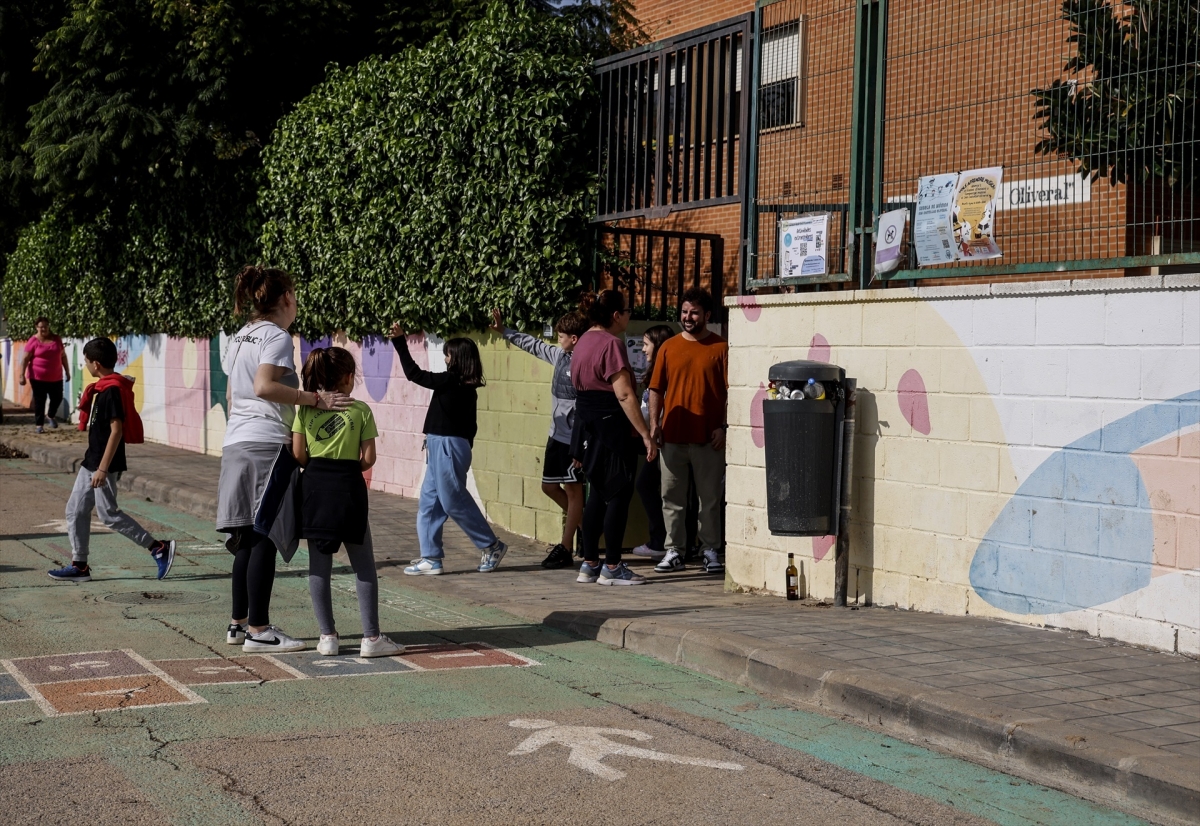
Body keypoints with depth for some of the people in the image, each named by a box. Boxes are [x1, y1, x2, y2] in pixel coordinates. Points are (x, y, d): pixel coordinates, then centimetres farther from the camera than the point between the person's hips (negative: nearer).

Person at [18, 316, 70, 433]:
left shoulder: (57, 339, 4)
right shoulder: (33, 341, -8)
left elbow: (63, 356, 14)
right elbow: (25, 359, -8)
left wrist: (67, 371, 15)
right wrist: (21, 375, -14)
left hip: (56, 377, 4)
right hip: (38, 377, -4)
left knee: (57, 398, 10)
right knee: (39, 401, 1)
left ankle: (50, 416, 36)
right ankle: (39, 424, 10)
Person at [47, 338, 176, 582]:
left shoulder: (112, 390, -19)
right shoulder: (102, 388, 11)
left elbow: (116, 430, -24)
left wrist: (103, 468, -25)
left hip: (105, 464, -10)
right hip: (91, 461, 10)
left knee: (109, 514, -6)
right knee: (75, 510, 10)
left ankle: (159, 548, 0)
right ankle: (79, 565, 14)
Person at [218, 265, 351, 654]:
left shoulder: (239, 339, 18)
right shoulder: (277, 337, -8)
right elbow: (263, 387, -23)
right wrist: (316, 399, -23)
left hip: (236, 443, 9)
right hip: (268, 443, -9)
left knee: (247, 537, 13)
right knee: (265, 537, -7)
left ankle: (240, 622, 17)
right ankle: (258, 630, -6)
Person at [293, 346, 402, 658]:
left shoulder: (306, 409, 1)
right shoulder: (361, 410, -5)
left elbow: (298, 455, -1)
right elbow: (368, 459, -6)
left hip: (315, 486, 2)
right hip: (349, 487, -2)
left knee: (319, 565, 9)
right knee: (364, 566, 6)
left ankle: (327, 636, 10)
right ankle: (371, 637, 6)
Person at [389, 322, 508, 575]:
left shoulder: (450, 381, -15)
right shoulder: (466, 386, 10)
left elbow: (414, 374, -10)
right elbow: (469, 425, 15)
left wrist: (399, 342, -6)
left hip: (448, 447, -9)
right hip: (442, 449, 9)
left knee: (454, 501, -1)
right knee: (428, 502, 9)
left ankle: (492, 546, 10)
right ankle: (431, 557, 9)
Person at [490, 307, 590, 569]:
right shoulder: (559, 356, 6)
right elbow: (533, 345, 23)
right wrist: (504, 331, 26)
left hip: (574, 439, -9)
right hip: (557, 435, 9)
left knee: (572, 489, 0)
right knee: (549, 486, 15)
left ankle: (566, 548, 7)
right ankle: (583, 524, 30)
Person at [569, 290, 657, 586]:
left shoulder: (584, 341, 14)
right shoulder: (611, 344, -15)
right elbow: (625, 395, -20)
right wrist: (646, 435, -19)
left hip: (587, 426, 9)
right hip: (612, 428, -9)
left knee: (598, 493, 14)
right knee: (618, 494, -2)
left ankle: (589, 564, 16)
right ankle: (612, 567, 1)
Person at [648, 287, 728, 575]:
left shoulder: (720, 348, 1)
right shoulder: (668, 347, 9)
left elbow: (730, 391, -1)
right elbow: (656, 389, 10)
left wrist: (723, 426, -9)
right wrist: (654, 424, 0)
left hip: (708, 438, -3)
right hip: (672, 436, 3)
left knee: (710, 498, 5)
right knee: (672, 497, 5)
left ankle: (711, 551, 14)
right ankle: (674, 551, 13)